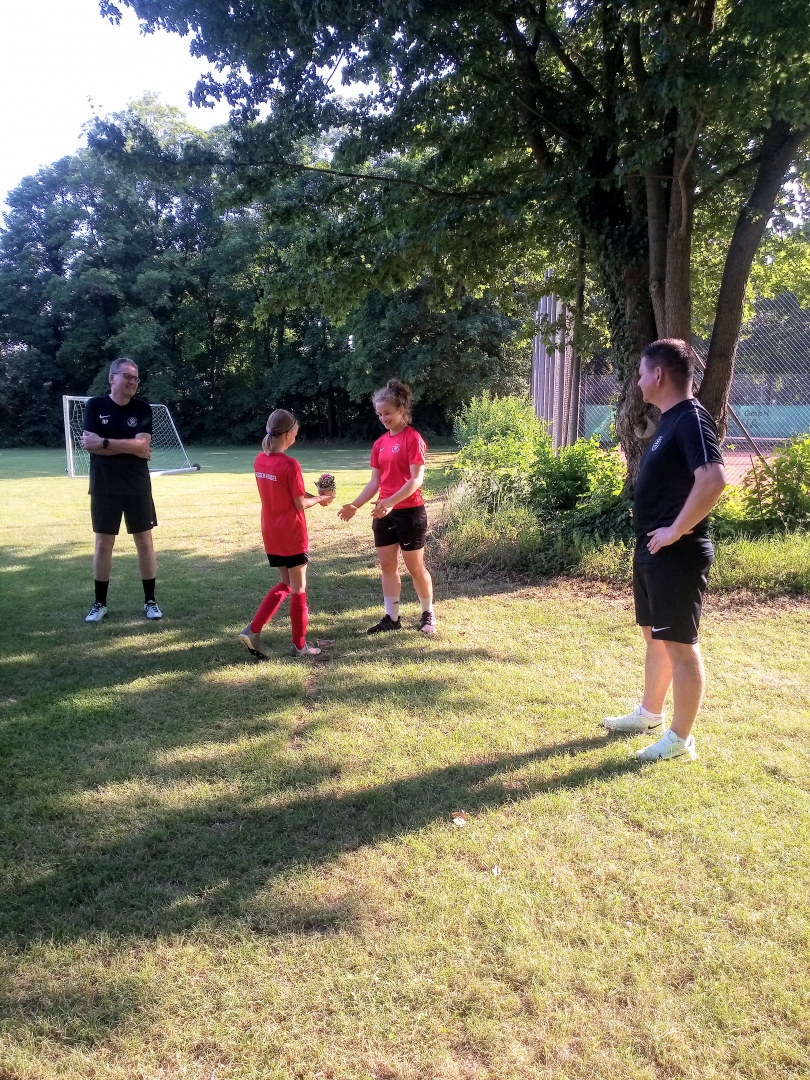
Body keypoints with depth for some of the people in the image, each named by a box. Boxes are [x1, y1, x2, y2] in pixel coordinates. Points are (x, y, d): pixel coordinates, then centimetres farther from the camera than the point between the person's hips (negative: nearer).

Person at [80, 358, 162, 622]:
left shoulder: (142, 409, 0)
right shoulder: (95, 406, -2)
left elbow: (141, 444, -14)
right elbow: (91, 445, -14)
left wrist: (104, 442, -19)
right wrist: (130, 448, -15)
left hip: (138, 486, 1)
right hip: (104, 487, -1)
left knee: (144, 543, 5)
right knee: (103, 544, 6)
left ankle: (150, 601, 16)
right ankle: (100, 603, 18)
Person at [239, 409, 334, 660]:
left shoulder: (260, 460, 4)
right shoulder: (290, 464, -18)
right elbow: (300, 504, -14)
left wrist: (313, 496, 9)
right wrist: (320, 499, 4)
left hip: (271, 535, 7)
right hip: (292, 535, -7)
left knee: (285, 584, 19)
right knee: (298, 589, 6)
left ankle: (253, 630, 7)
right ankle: (299, 645, 15)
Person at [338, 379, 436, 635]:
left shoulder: (413, 438, -11)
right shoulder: (379, 443, 10)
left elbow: (417, 479, -19)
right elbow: (374, 482, 11)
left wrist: (391, 501, -30)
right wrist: (355, 505, -1)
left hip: (409, 512, -7)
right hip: (384, 514, 7)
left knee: (415, 568, 4)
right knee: (387, 566, 9)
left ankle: (428, 615, 22)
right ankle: (392, 618, 18)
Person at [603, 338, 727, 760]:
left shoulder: (692, 420, -17)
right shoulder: (670, 421, 13)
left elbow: (714, 480, -32)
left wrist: (676, 530, -24)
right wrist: (652, 535, 15)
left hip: (677, 555, -10)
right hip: (652, 551, 10)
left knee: (679, 644, -1)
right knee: (655, 636, 20)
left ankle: (680, 739, 11)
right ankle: (649, 712, 36)